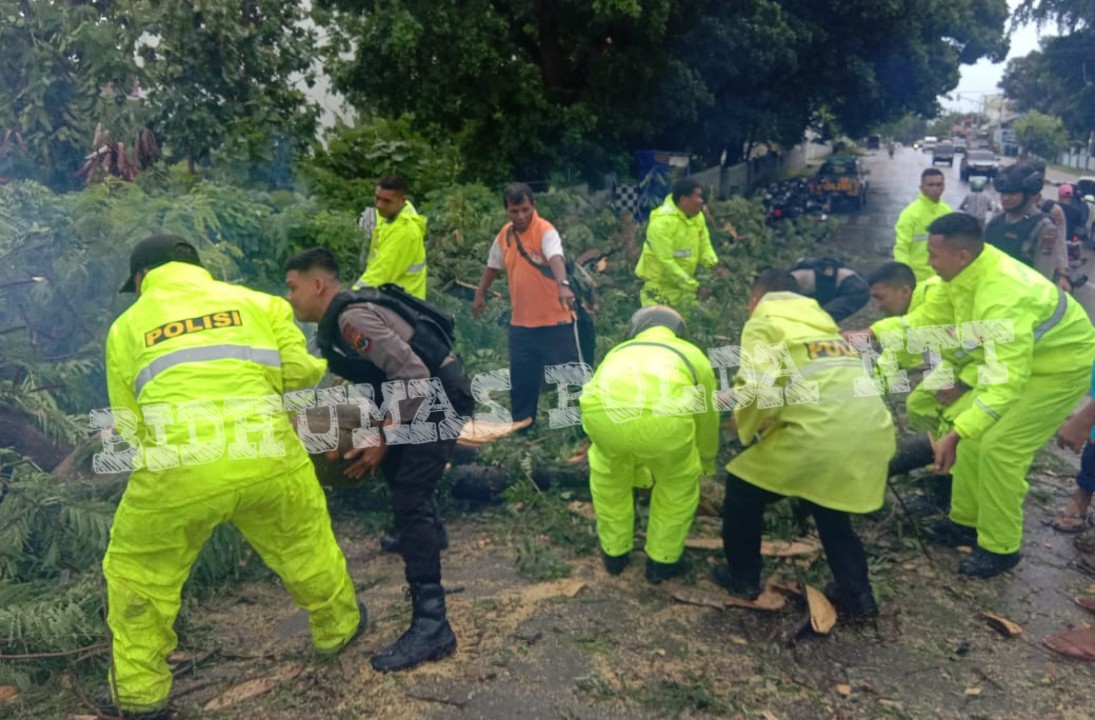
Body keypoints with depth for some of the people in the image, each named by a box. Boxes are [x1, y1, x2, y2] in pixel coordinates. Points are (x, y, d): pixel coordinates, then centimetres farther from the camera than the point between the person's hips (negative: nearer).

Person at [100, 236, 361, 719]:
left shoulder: (126, 326, 15)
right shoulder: (256, 301, 15)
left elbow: (128, 426, 14)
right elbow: (299, 371, 5)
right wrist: (327, 368, 28)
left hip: (178, 470, -1)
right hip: (267, 458, 1)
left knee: (136, 570, 24)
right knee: (305, 544, 26)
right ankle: (338, 628, 47)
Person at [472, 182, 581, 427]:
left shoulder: (545, 231, -16)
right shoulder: (504, 234, 5)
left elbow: (556, 258, -36)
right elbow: (493, 266, 20)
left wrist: (563, 285, -53)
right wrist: (480, 294, 20)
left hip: (556, 320, -5)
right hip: (521, 322, 6)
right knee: (521, 378, 12)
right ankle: (522, 423, 28)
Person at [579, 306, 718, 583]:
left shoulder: (619, 351, 42)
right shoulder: (693, 354, 38)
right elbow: (706, 419, 50)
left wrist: (636, 468, 68)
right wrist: (706, 464, 70)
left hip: (600, 409, 2)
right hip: (664, 414, -2)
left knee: (607, 473, 35)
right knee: (680, 481, 31)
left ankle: (613, 553, 48)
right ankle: (662, 560, 43)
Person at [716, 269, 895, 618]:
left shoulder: (764, 322, 6)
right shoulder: (823, 321, 30)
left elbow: (759, 389, -11)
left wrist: (747, 428, 8)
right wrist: (768, 424, 31)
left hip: (821, 437, -7)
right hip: (873, 436, 8)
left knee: (743, 488, 17)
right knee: (831, 511, 32)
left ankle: (743, 577, 28)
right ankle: (857, 595, 31)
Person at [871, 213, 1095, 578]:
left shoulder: (1004, 299, -41)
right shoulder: (969, 271, -15)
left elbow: (1007, 382, -45)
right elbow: (932, 314, -2)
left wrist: (954, 433, -51)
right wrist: (873, 332, -13)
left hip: (1061, 366, -9)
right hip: (1019, 357, 9)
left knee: (1000, 448, -11)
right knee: (975, 435, 8)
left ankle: (1000, 547, 7)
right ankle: (967, 521, 25)